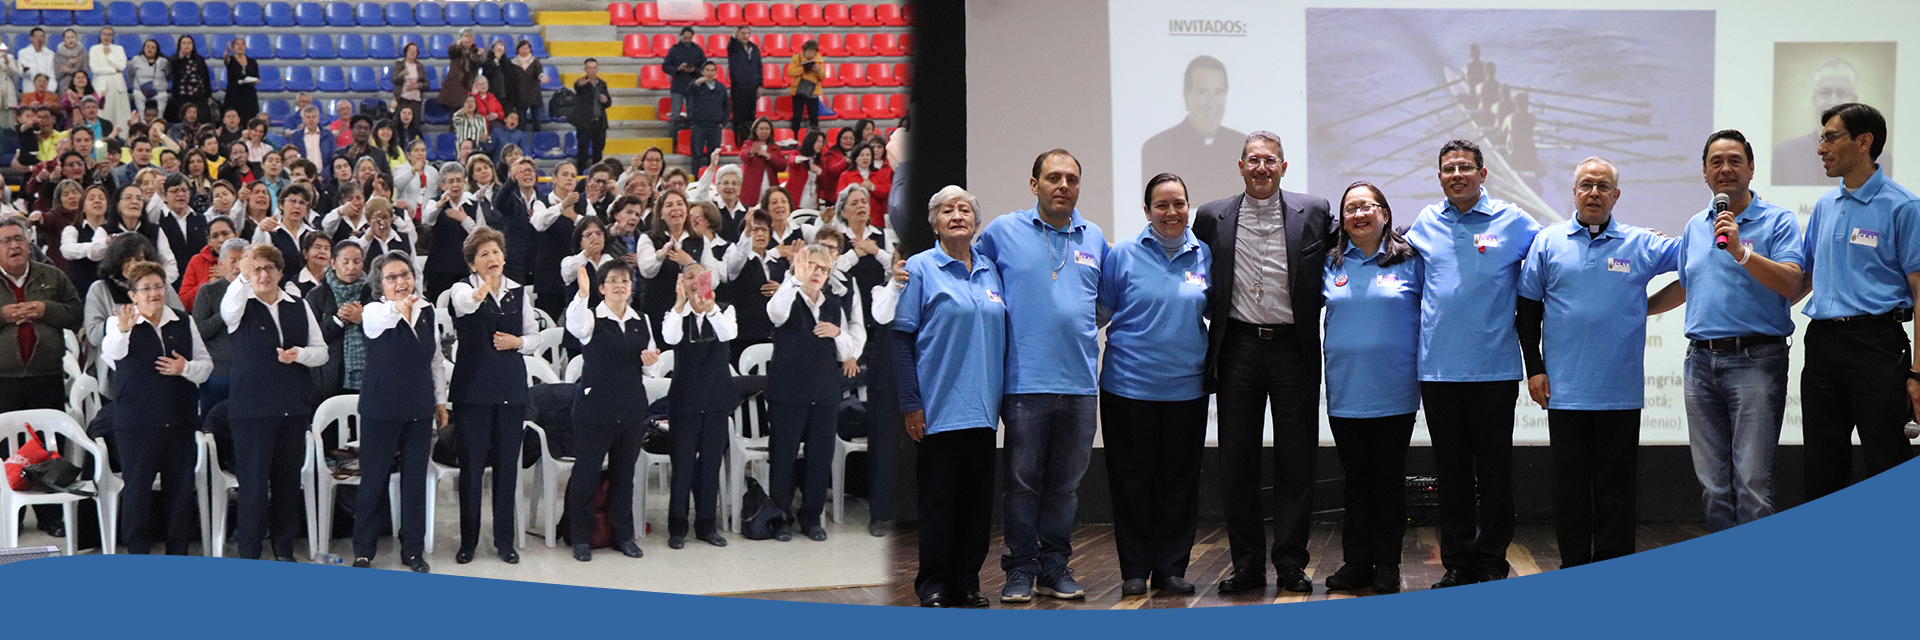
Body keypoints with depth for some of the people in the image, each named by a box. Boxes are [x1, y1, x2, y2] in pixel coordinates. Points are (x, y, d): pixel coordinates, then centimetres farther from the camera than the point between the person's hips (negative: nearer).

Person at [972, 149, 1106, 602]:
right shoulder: (1002, 232, 2)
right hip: (1025, 380, -3)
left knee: (1066, 482, 8)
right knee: (1023, 479, 1)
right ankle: (1020, 568, 10)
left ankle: (1055, 566, 17)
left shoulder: (1093, 238, 12)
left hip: (1079, 380, 3)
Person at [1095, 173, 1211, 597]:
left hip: (1186, 386, 2)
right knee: (1132, 479, 3)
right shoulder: (1123, 255, 0)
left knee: (1179, 481, 6)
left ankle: (1171, 569, 15)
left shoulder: (1203, 255, 6)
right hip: (1130, 384, -2)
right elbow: (1100, 309, 7)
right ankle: (1134, 571, 12)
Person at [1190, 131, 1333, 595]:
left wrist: (1313, 313, -2)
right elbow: (1204, 283, 14)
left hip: (1293, 348, -1)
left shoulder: (1314, 212, 3)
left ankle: (1291, 564, 10)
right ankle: (1247, 564, 12)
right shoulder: (1212, 218, 6)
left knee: (1296, 461, 2)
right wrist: (1215, 327, 7)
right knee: (1237, 461, 4)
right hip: (1238, 348, 1)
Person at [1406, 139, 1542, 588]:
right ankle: (1457, 562, 14)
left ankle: (1491, 563, 10)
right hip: (1438, 367, 3)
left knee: (1494, 471, 2)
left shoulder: (1512, 221, 1)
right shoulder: (1426, 223, 10)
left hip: (1494, 365, -3)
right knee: (1451, 471, 7)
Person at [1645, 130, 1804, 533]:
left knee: (1752, 481, -10)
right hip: (1701, 361, 6)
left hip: (1755, 359, -6)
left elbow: (1791, 284, -15)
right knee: (1713, 483, 7)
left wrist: (1741, 252, -23)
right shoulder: (1695, 227, 17)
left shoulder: (1778, 221, 0)